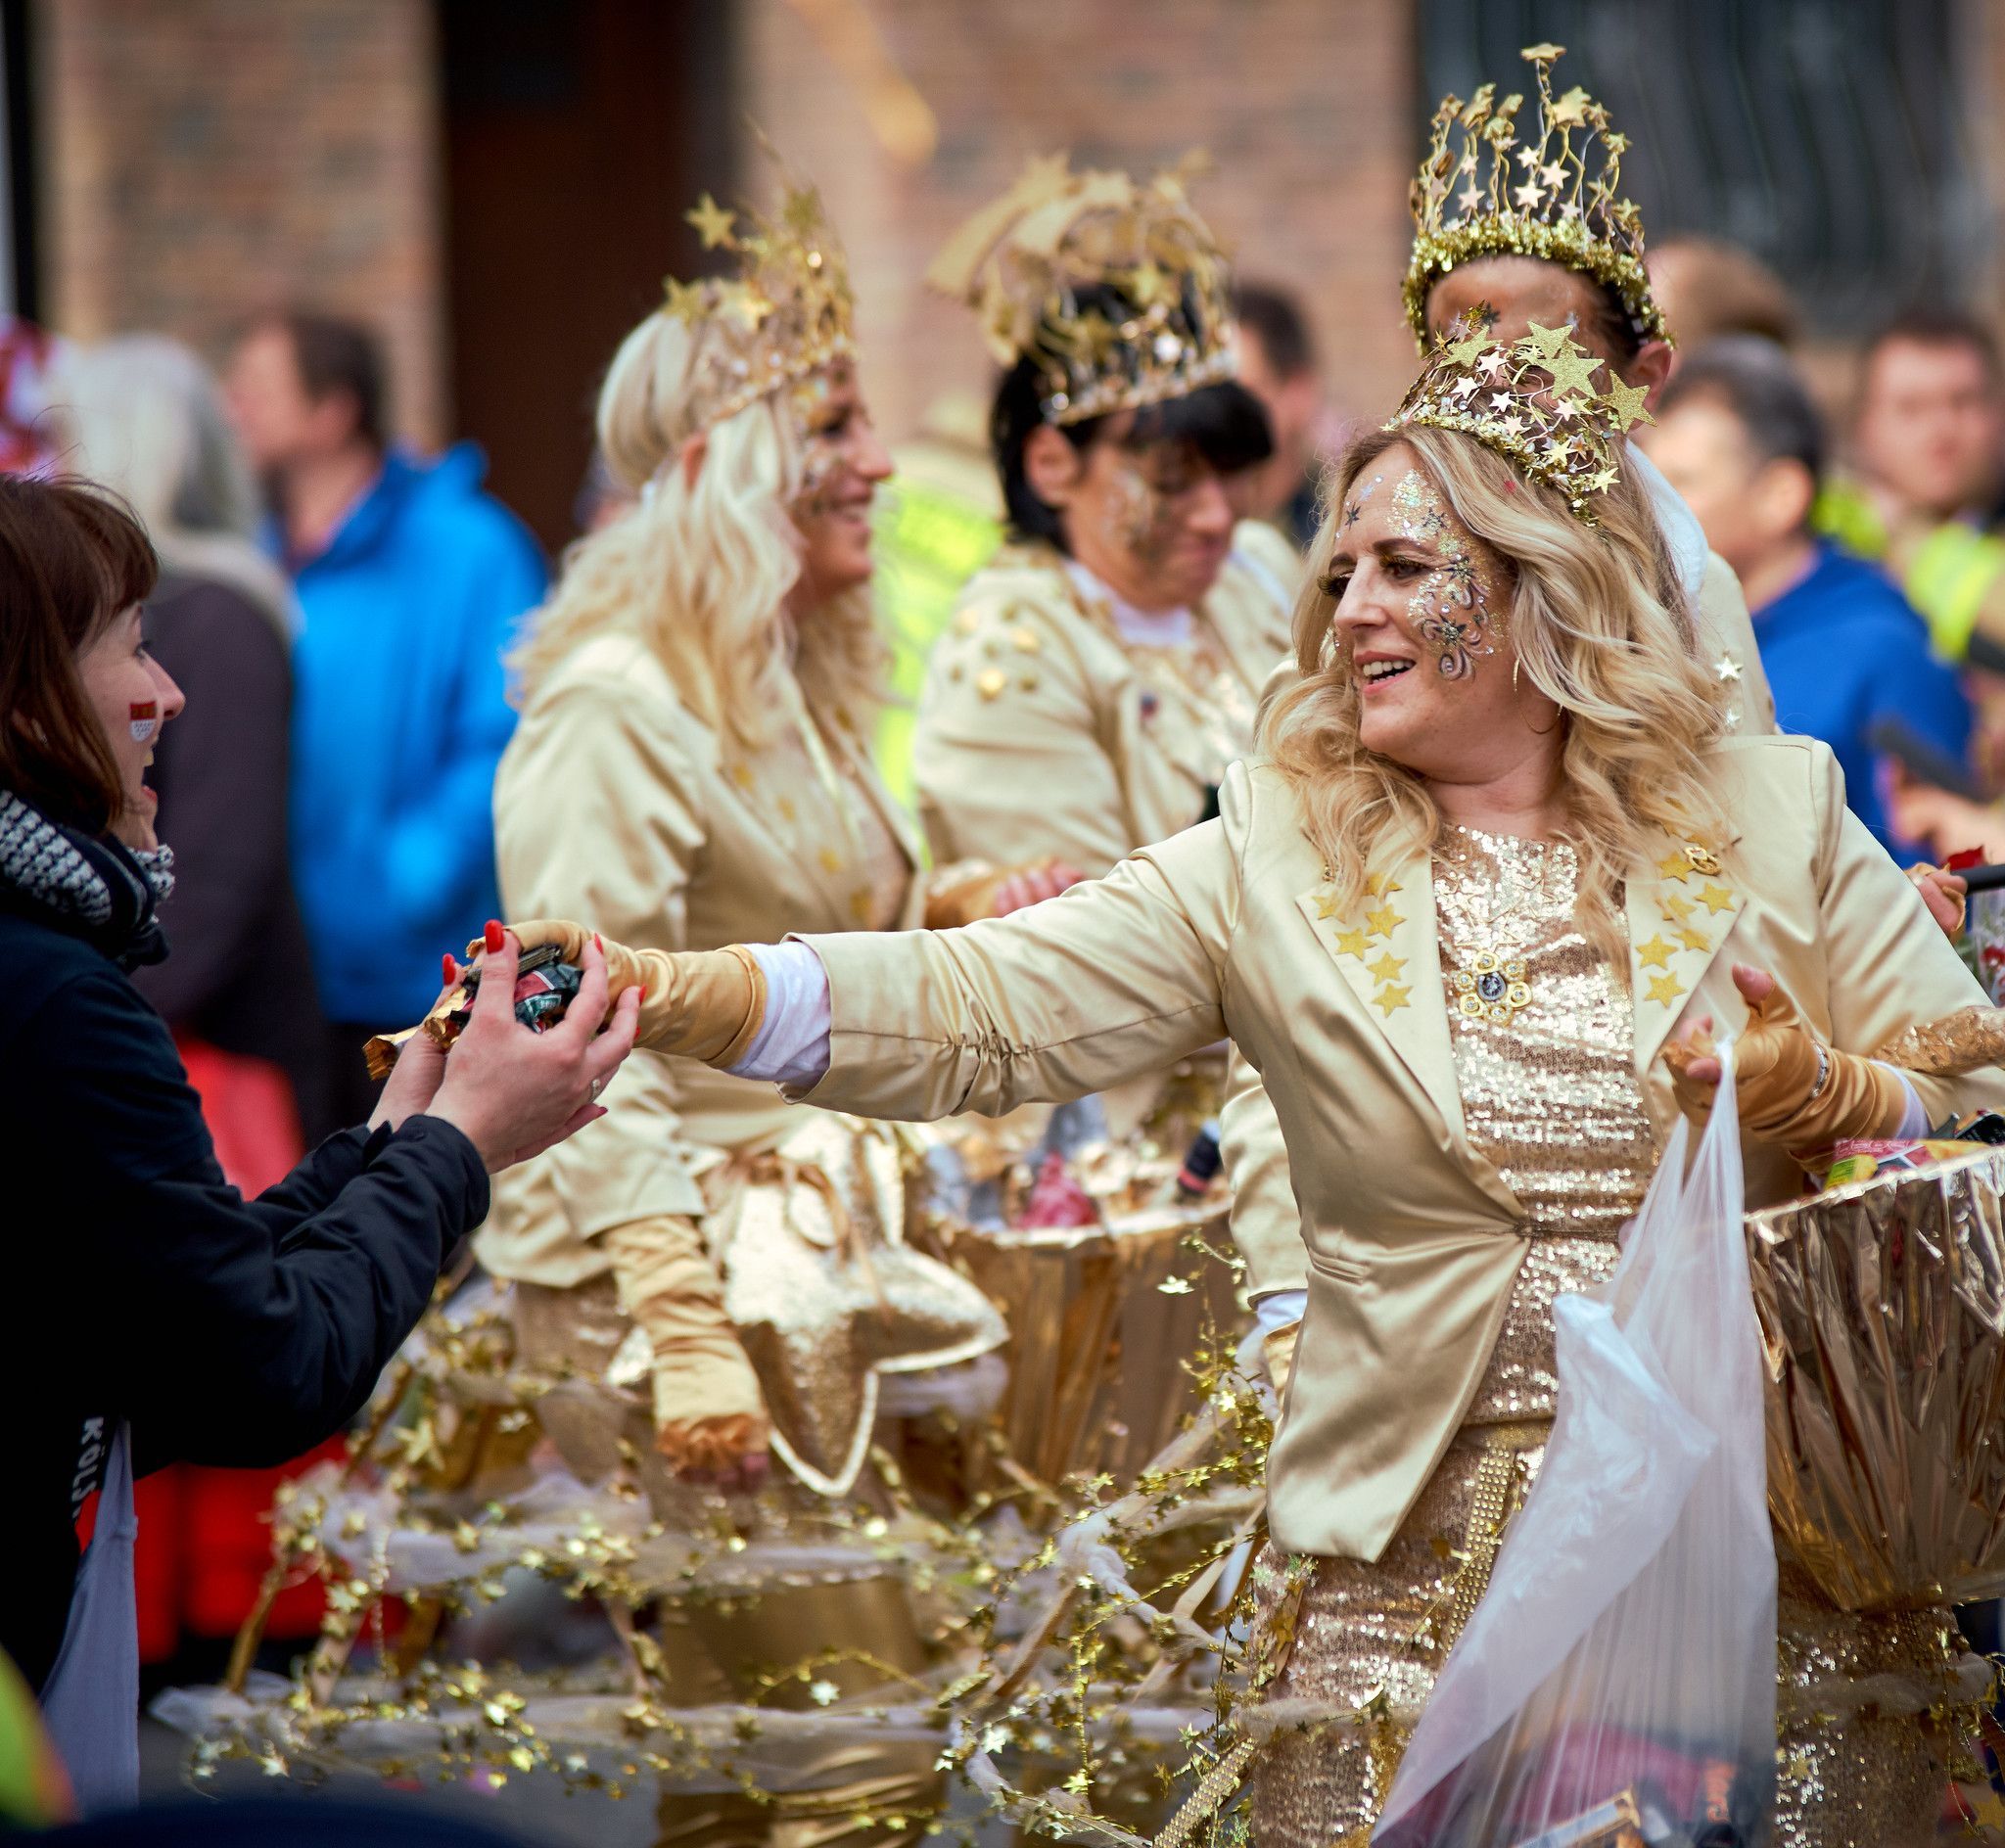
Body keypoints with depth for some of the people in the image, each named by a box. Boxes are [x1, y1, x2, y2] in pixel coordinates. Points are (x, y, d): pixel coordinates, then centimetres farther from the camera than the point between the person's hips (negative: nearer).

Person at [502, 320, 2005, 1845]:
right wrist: (663, 995, -23)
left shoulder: (1775, 817, 4)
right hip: (1424, 1588, 0)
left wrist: (1831, 1096, -15)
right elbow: (978, 1010, -9)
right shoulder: (1277, 859, 3)